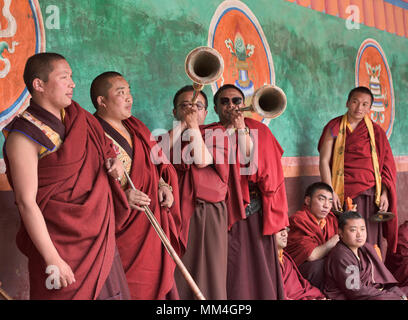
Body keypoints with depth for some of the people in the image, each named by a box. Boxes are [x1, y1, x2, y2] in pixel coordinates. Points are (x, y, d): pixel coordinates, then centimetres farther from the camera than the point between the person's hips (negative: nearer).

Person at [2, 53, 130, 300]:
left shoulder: (78, 118, 8)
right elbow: (26, 203, -16)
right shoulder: (24, 137, -13)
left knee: (111, 293, 9)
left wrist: (115, 162, 2)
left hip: (100, 240, 7)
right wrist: (52, 260, -19)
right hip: (60, 246, -6)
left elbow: (105, 148, 26)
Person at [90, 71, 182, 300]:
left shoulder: (136, 127, 11)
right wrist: (121, 197, -32)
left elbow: (159, 162, 18)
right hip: (125, 229, -7)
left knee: (159, 285, 14)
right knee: (135, 290, 1)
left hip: (155, 226, 7)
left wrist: (164, 184, -1)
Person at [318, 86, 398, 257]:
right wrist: (330, 192, -9)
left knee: (369, 241, -1)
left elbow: (387, 165, 10)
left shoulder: (376, 132, 11)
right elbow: (324, 160, 0)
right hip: (341, 195, -1)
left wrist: (384, 194, -1)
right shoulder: (334, 127, 6)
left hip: (369, 194, 2)